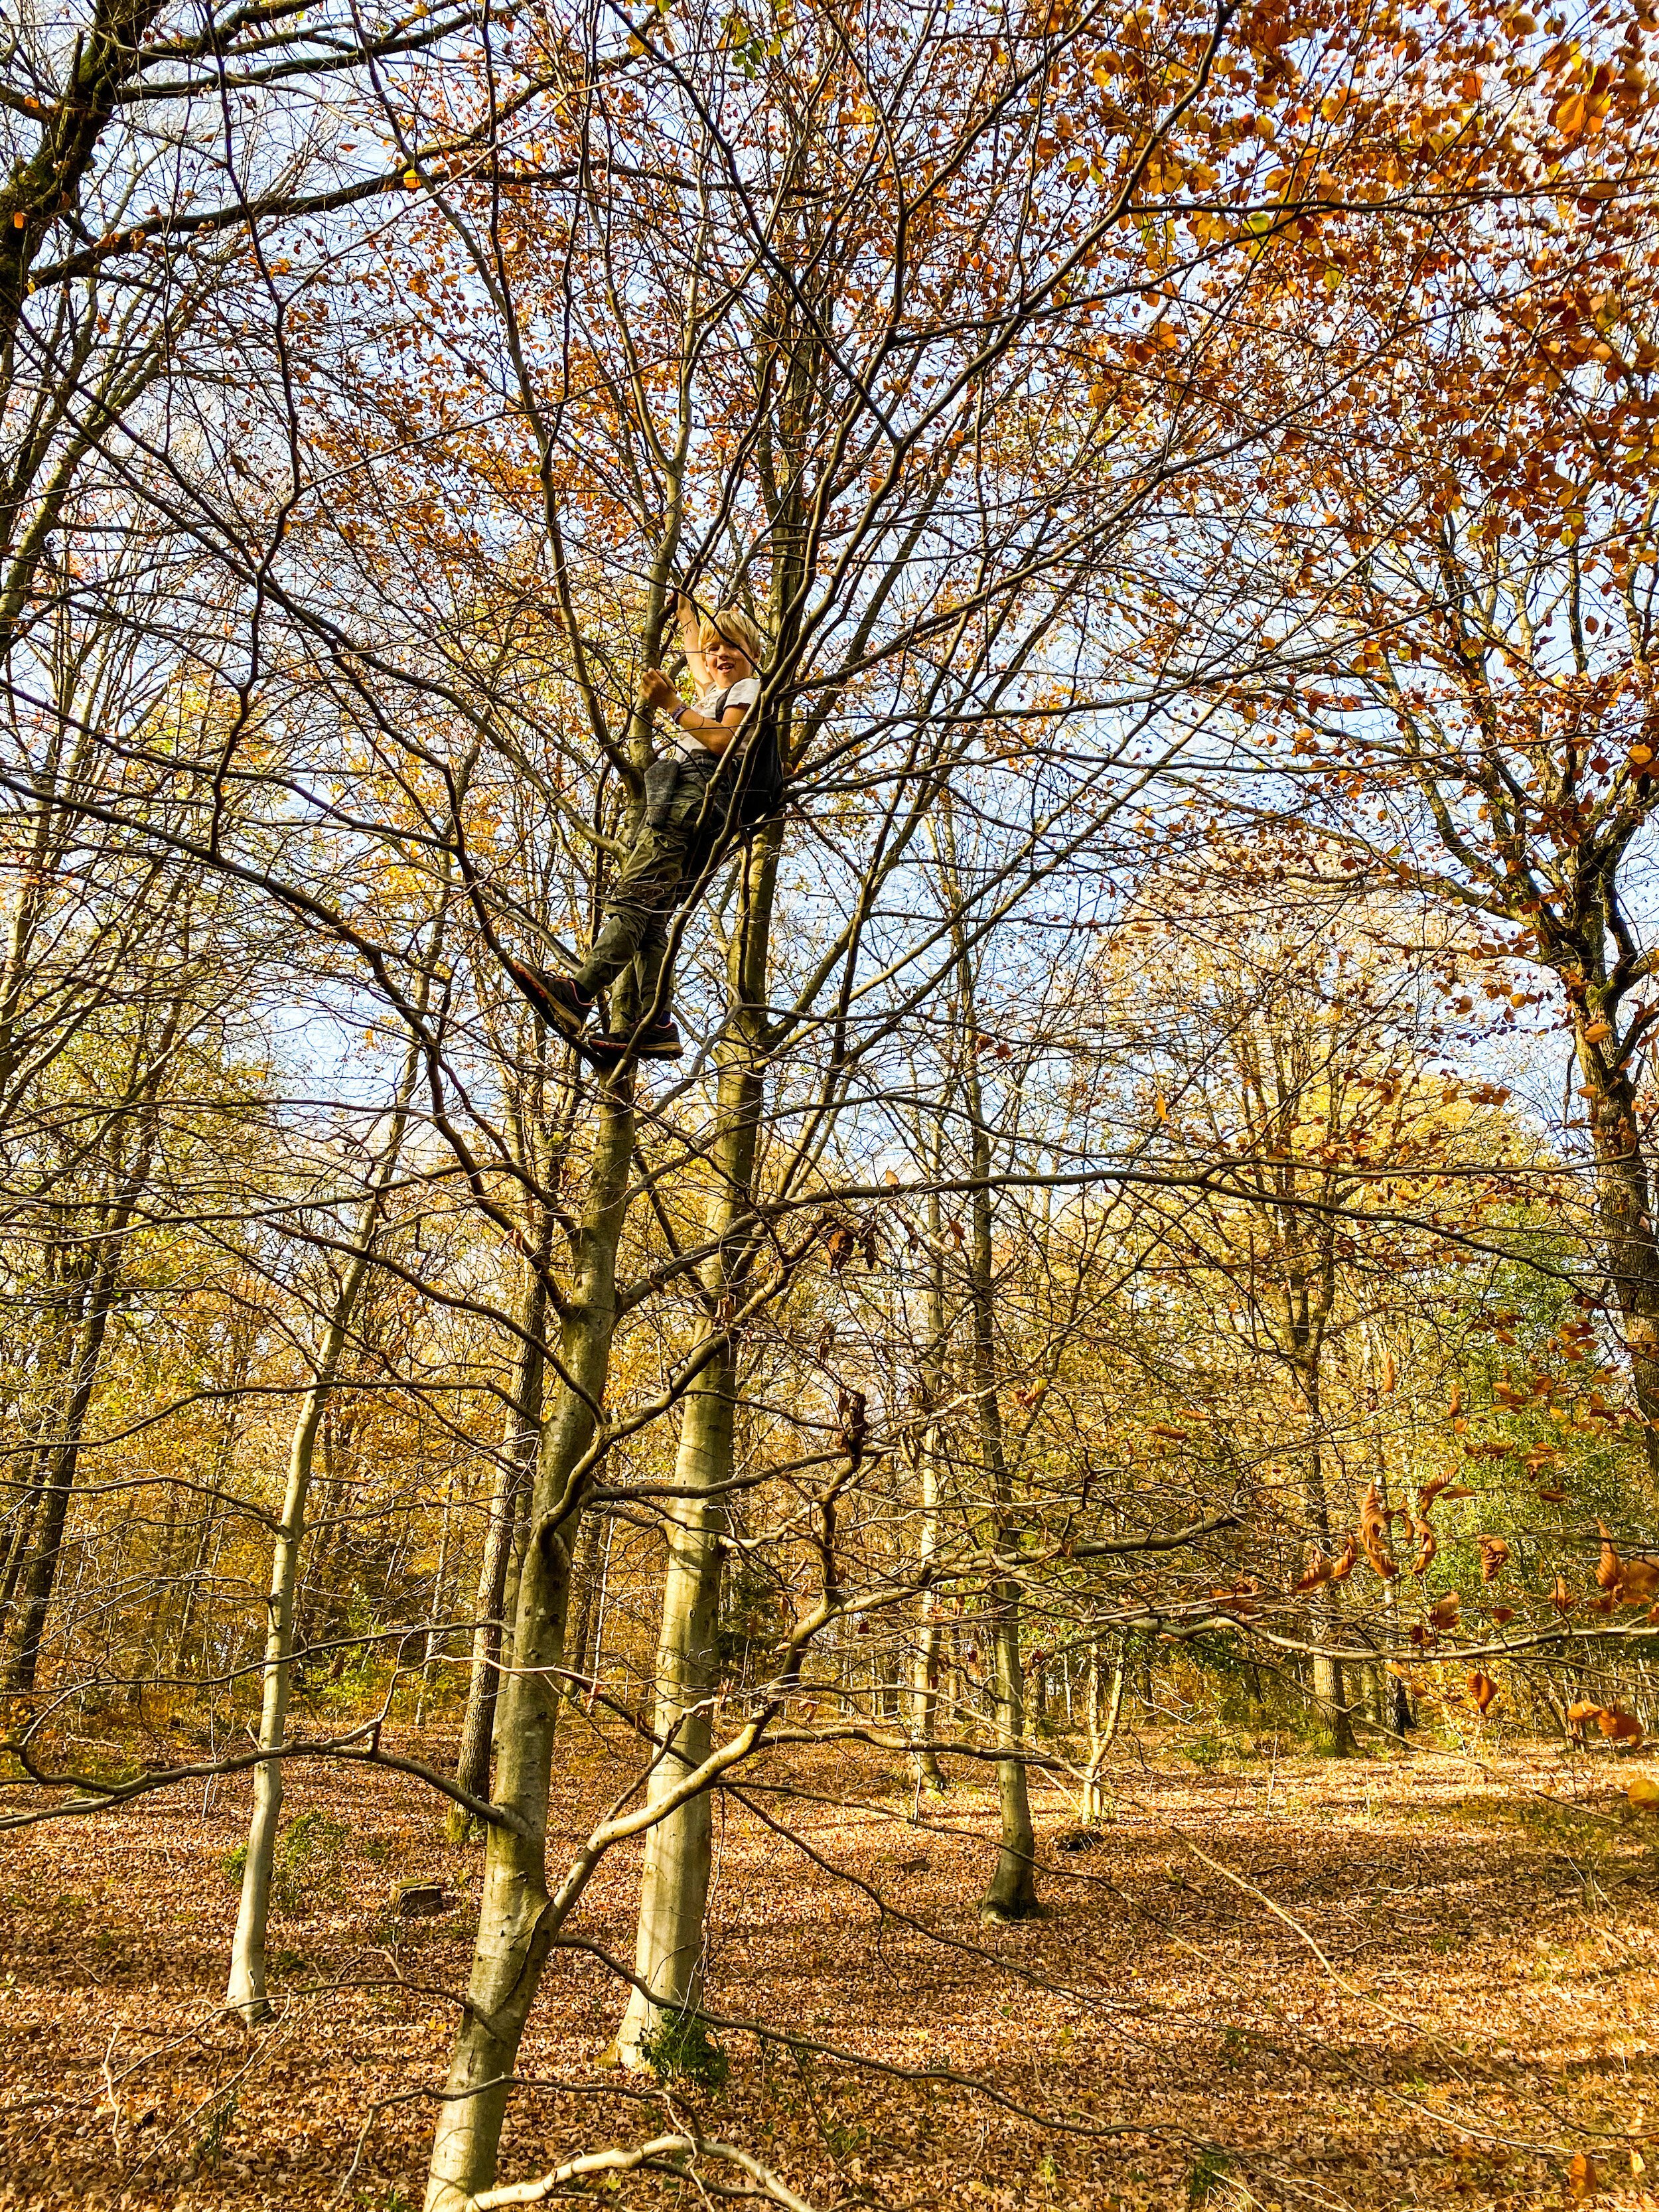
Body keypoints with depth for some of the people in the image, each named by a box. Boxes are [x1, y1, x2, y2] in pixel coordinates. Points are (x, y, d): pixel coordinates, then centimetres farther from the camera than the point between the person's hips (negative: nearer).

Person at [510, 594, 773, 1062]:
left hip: (696, 795, -9)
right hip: (675, 802, 9)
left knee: (631, 896, -27)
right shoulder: (713, 692, 38)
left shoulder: (749, 688, 11)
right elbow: (694, 648, 57)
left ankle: (577, 993, -42)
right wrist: (686, 605, 63)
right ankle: (654, 1026, -20)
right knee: (648, 919, -7)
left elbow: (724, 742, -8)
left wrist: (671, 705, -6)